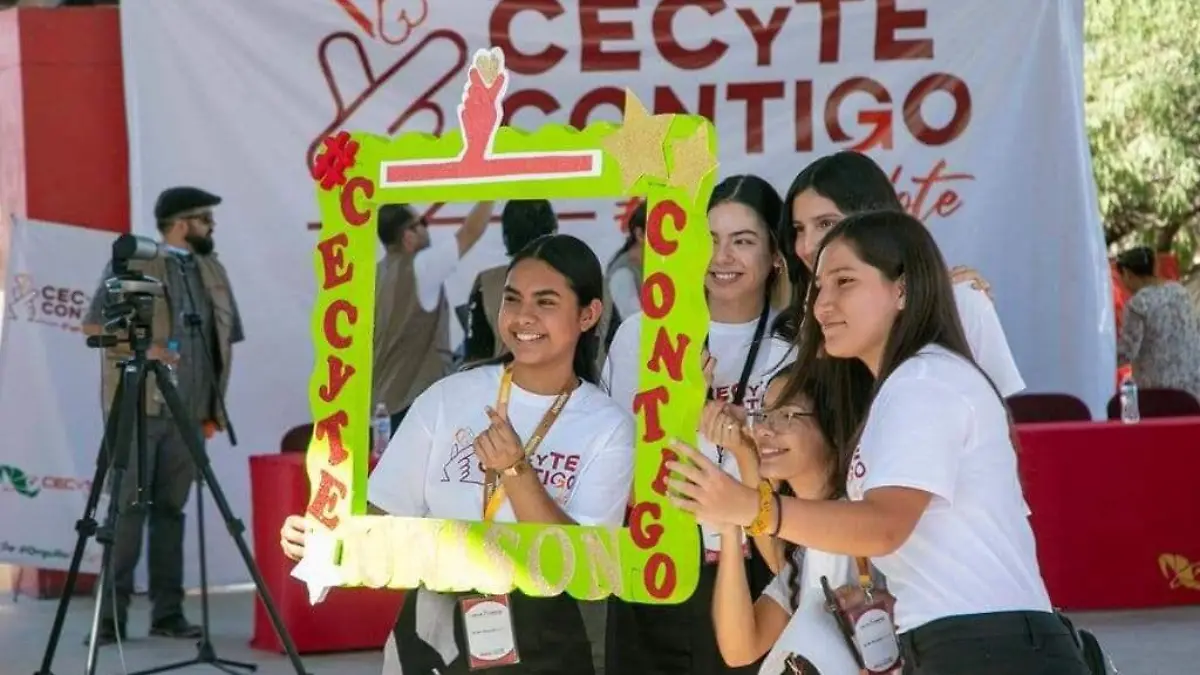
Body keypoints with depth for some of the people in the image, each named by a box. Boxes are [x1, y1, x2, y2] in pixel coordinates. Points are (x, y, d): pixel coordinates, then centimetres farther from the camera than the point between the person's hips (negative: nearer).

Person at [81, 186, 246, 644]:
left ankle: (168, 612, 7)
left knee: (171, 509, 5)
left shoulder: (213, 272, 15)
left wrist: (215, 407, 12)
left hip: (188, 411, 5)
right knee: (128, 510, -5)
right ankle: (111, 616, -3)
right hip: (137, 407, -5)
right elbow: (94, 327, -4)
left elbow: (224, 341, 19)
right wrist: (142, 349, -18)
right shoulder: (130, 265, -2)